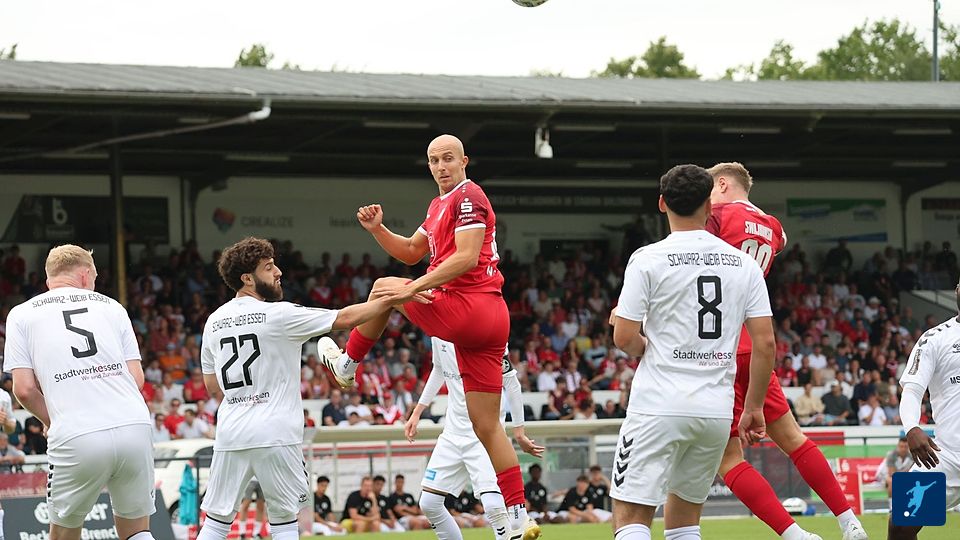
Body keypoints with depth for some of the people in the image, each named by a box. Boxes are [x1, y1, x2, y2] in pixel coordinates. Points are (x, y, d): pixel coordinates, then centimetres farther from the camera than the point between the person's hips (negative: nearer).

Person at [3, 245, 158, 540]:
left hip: (76, 438, -2)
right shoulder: (110, 306, 17)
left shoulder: (22, 314, 11)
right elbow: (137, 379, 10)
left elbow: (24, 389, 2)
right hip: (135, 427, 2)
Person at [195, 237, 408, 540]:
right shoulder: (278, 314, -7)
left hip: (230, 434, 5)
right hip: (273, 434, -5)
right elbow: (345, 319, -7)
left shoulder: (213, 322, 9)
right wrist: (391, 300, -2)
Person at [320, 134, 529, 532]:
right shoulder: (440, 205, 24)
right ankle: (519, 515, 2)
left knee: (385, 289, 10)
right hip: (490, 320, 10)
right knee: (486, 426, 6)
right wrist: (377, 229, 15)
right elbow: (411, 252, 32)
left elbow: (467, 258, -18)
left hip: (467, 307, -10)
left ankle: (347, 364, 24)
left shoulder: (468, 197, -7)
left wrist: (414, 288, -20)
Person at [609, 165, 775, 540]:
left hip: (659, 407, -5)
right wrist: (754, 407, 14)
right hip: (717, 410, 5)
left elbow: (624, 339, -8)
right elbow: (765, 344, 5)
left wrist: (620, 322, 16)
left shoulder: (648, 259, -5)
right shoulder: (744, 264, 7)